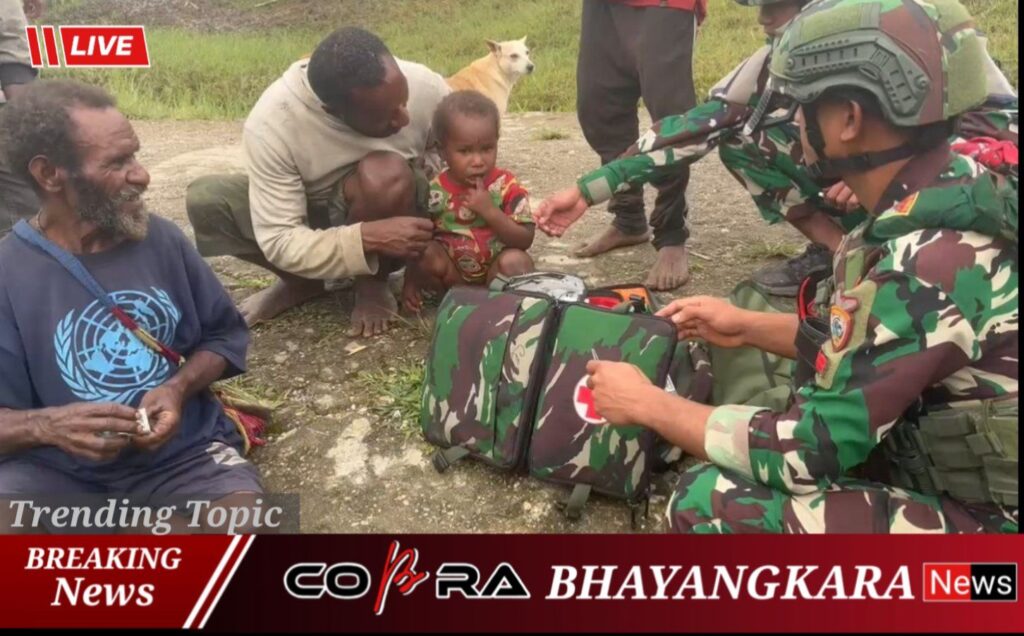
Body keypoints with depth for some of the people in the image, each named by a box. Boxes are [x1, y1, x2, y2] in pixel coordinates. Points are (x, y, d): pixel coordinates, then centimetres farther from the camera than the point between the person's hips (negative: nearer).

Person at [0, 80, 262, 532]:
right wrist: (47, 425, -28)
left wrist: (179, 388, -11)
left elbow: (225, 334, 9)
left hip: (182, 451, 3)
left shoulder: (162, 239, 1)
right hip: (55, 468, -3)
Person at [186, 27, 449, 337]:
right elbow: (278, 241, -29)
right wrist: (367, 239, -43)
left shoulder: (425, 87, -27)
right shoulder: (271, 124, -31)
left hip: (396, 214, 0)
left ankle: (373, 283, -7)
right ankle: (302, 281, 2)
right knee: (204, 199, -22)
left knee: (386, 173, -35)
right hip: (312, 221, 1)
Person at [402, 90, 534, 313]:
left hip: (494, 266, -1)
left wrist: (489, 211, -30)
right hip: (451, 267, 1)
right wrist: (411, 281, -9)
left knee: (518, 262, -31)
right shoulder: (434, 192, -10)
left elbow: (525, 239, -18)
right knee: (427, 254, -28)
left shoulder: (507, 186, -12)